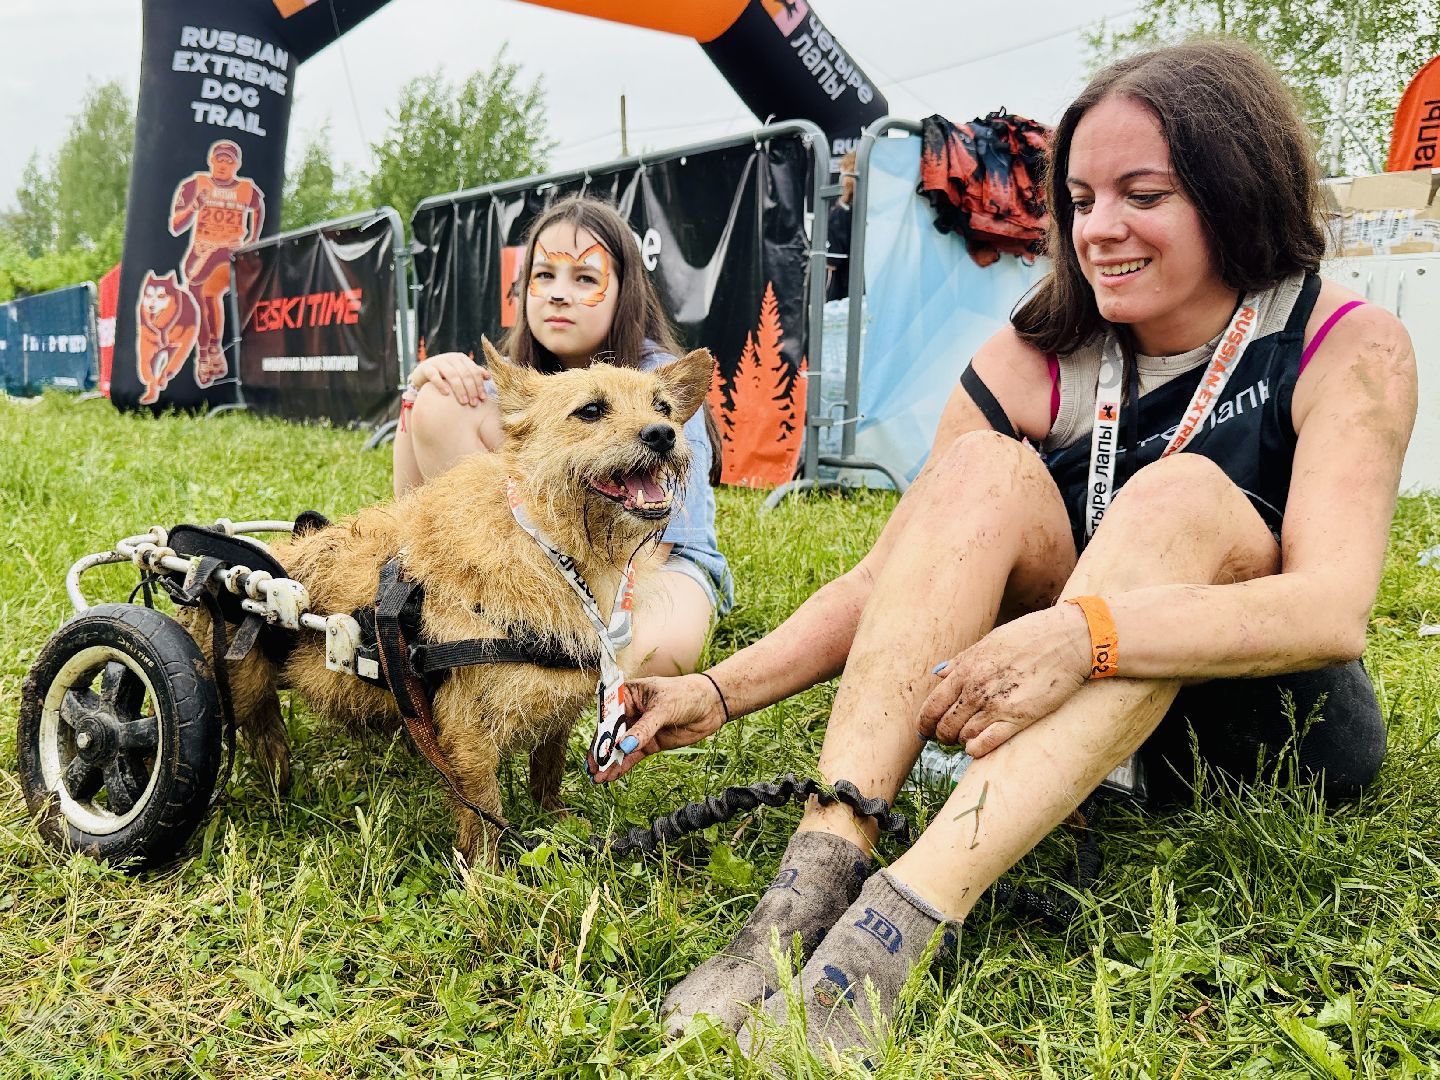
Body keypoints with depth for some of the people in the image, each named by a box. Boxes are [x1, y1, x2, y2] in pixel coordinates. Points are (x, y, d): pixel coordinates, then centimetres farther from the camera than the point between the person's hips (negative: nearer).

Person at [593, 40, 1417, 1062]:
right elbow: (884, 579, -9)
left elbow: (1335, 607, -28)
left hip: (1276, 726, -2)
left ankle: (904, 917, -44)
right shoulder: (1032, 368, -5)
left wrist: (1085, 632, -44)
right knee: (985, 470, -23)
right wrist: (718, 692, -23)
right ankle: (820, 874, -37)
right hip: (1065, 727, 2)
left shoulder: (1349, 346, -12)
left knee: (1181, 495, -31)